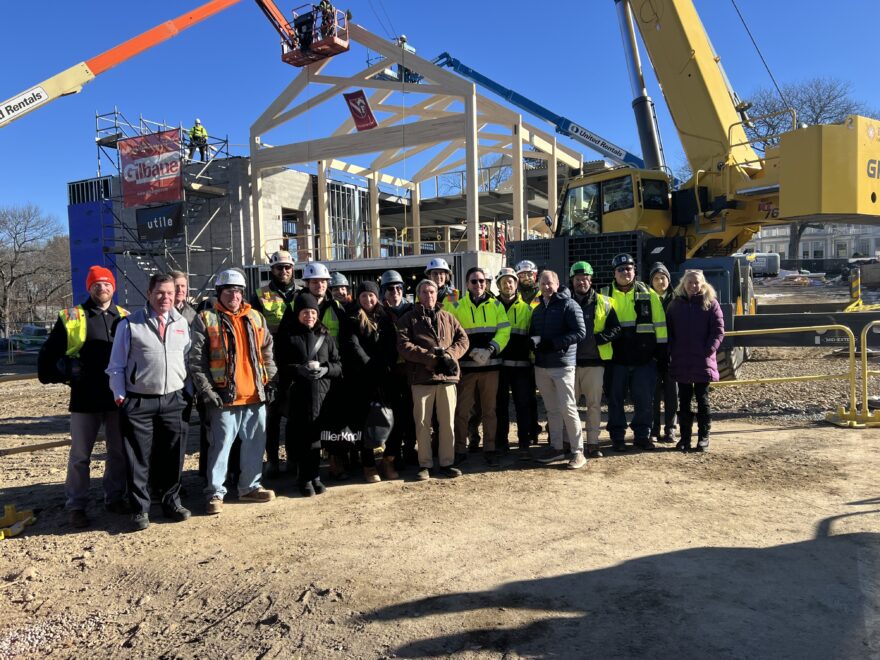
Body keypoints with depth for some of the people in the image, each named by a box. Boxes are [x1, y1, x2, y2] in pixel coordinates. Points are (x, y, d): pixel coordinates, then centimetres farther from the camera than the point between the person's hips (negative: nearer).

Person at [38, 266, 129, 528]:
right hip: (85, 398, -3)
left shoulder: (125, 318, 6)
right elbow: (49, 353, 5)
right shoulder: (71, 318, -1)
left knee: (119, 451, 12)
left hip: (118, 397, 3)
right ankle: (76, 506, 16)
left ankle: (114, 498, 26)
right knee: (80, 455, 6)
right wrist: (63, 375, 0)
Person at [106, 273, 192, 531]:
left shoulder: (182, 323, 8)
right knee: (139, 459, 3)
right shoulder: (130, 324, -2)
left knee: (172, 456, 10)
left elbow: (188, 359, 13)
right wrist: (120, 396, -7)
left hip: (173, 400, 3)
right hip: (138, 402, -3)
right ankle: (140, 509, 16)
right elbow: (116, 365, 1)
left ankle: (171, 502, 26)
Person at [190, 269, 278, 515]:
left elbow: (267, 352, 17)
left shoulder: (256, 318, 12)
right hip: (224, 395, -5)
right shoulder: (206, 319, -2)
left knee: (255, 444, 12)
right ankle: (215, 493, 12)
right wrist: (205, 390, -13)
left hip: (255, 394, 5)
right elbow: (196, 359, -6)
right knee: (221, 445, 0)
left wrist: (270, 381, 9)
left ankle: (250, 486, 26)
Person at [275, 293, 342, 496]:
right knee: (300, 436, -2)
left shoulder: (325, 336, 13)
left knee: (316, 435, 4)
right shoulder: (287, 336, 6)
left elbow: (338, 365, 12)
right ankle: (305, 479, 10)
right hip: (297, 394, -2)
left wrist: (326, 369, -8)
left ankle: (314, 477, 18)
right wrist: (299, 370, -15)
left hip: (322, 394, 2)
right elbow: (280, 365, 1)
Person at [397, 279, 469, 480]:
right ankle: (425, 464, 13)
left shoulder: (447, 317, 16)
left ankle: (446, 463, 17)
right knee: (422, 423, 2)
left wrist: (449, 355, -8)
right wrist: (430, 357, -14)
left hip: (447, 376, 3)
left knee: (448, 422, 6)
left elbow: (463, 339, 11)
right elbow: (404, 345, -7)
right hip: (421, 377, -2)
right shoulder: (408, 319, 6)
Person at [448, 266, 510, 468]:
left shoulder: (496, 305, 9)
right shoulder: (457, 307, 4)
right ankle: (460, 450, 12)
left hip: (490, 365, 1)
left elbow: (504, 331, 1)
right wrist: (471, 351, -15)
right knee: (461, 410, 0)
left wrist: (491, 349, -15)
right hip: (466, 366, -1)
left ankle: (489, 449, 19)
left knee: (489, 409, 9)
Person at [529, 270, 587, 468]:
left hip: (562, 364, -7)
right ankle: (556, 447, 21)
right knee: (552, 409, 12)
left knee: (567, 407, -7)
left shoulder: (568, 304, -5)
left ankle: (578, 451, 0)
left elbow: (580, 332, -13)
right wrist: (533, 341, 0)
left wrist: (553, 343, -19)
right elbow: (532, 333, 25)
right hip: (541, 365, 7)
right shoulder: (537, 309, 17)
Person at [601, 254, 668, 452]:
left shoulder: (648, 294, 5)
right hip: (616, 359, 0)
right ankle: (617, 437, 17)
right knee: (615, 399, 5)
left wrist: (662, 350, 3)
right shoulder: (605, 295, 3)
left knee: (644, 399, 6)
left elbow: (659, 324, 7)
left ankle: (643, 435, 20)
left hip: (644, 358, 1)